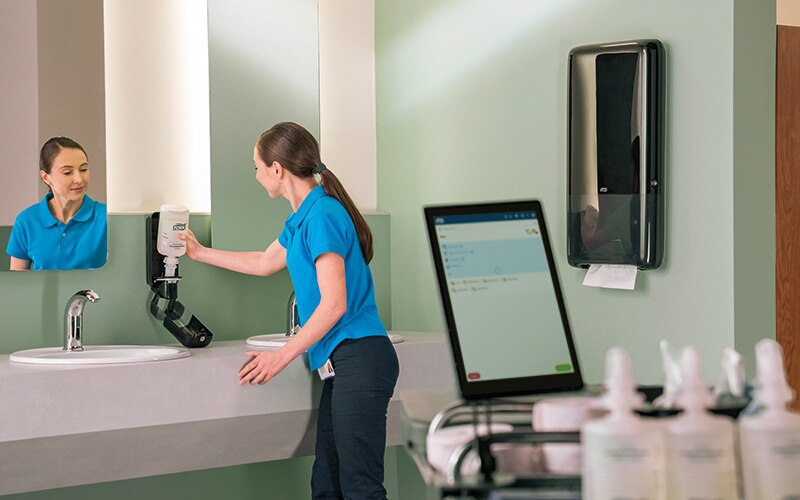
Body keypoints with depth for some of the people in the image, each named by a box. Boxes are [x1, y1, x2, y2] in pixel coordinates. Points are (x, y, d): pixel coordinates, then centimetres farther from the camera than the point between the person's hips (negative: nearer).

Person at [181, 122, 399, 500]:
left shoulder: (322, 216, -13)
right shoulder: (301, 219, 18)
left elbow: (334, 304, -18)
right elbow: (264, 263, 38)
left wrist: (281, 356, -13)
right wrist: (200, 253, 46)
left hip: (359, 361, -10)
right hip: (341, 364, 10)